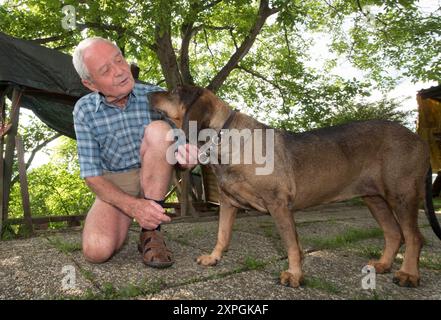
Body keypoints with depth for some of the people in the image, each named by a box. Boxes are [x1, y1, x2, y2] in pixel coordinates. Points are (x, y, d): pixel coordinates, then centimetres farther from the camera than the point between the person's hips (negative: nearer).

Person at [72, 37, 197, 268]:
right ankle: (125, 221, 12)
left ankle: (151, 231, -22)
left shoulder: (154, 95, -11)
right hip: (114, 187, 0)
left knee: (158, 129, -29)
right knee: (96, 251, -26)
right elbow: (91, 174, -11)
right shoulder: (84, 110, -10)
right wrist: (132, 205, -28)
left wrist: (186, 152, -36)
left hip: (154, 179, 1)